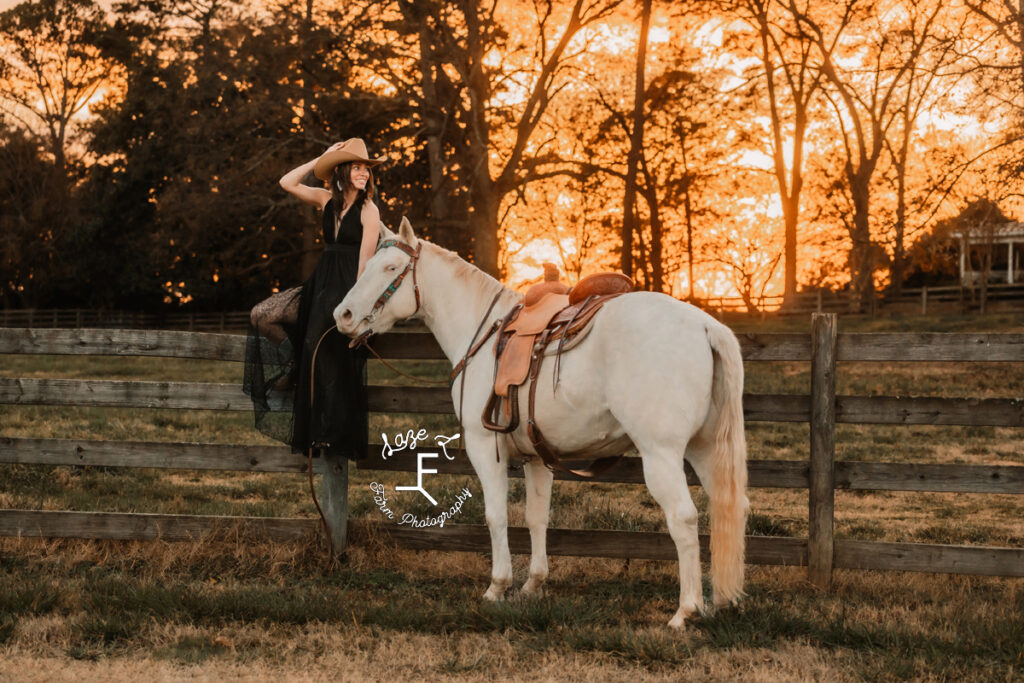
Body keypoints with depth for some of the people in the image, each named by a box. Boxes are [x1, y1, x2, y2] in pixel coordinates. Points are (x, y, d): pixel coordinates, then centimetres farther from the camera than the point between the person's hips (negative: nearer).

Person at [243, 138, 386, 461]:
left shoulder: (368, 210, -8)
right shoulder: (328, 200, 8)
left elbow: (365, 261, -12)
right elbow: (287, 183, 4)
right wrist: (321, 159, 0)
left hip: (348, 287, -7)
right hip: (320, 283, 7)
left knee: (331, 360, -9)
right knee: (262, 316, 0)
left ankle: (333, 435, -1)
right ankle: (293, 362, 18)